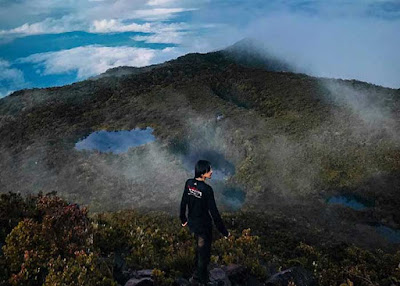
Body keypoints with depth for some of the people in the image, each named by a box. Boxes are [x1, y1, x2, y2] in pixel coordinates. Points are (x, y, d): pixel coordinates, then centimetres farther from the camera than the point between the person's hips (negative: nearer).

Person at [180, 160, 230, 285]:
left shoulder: (189, 183, -9)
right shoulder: (207, 189, -28)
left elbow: (183, 203, 1)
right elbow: (214, 212, -24)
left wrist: (183, 219, 17)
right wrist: (224, 231, -15)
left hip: (192, 223, 7)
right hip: (203, 226, -7)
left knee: (199, 247, 30)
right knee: (204, 253, 15)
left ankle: (198, 273, 48)